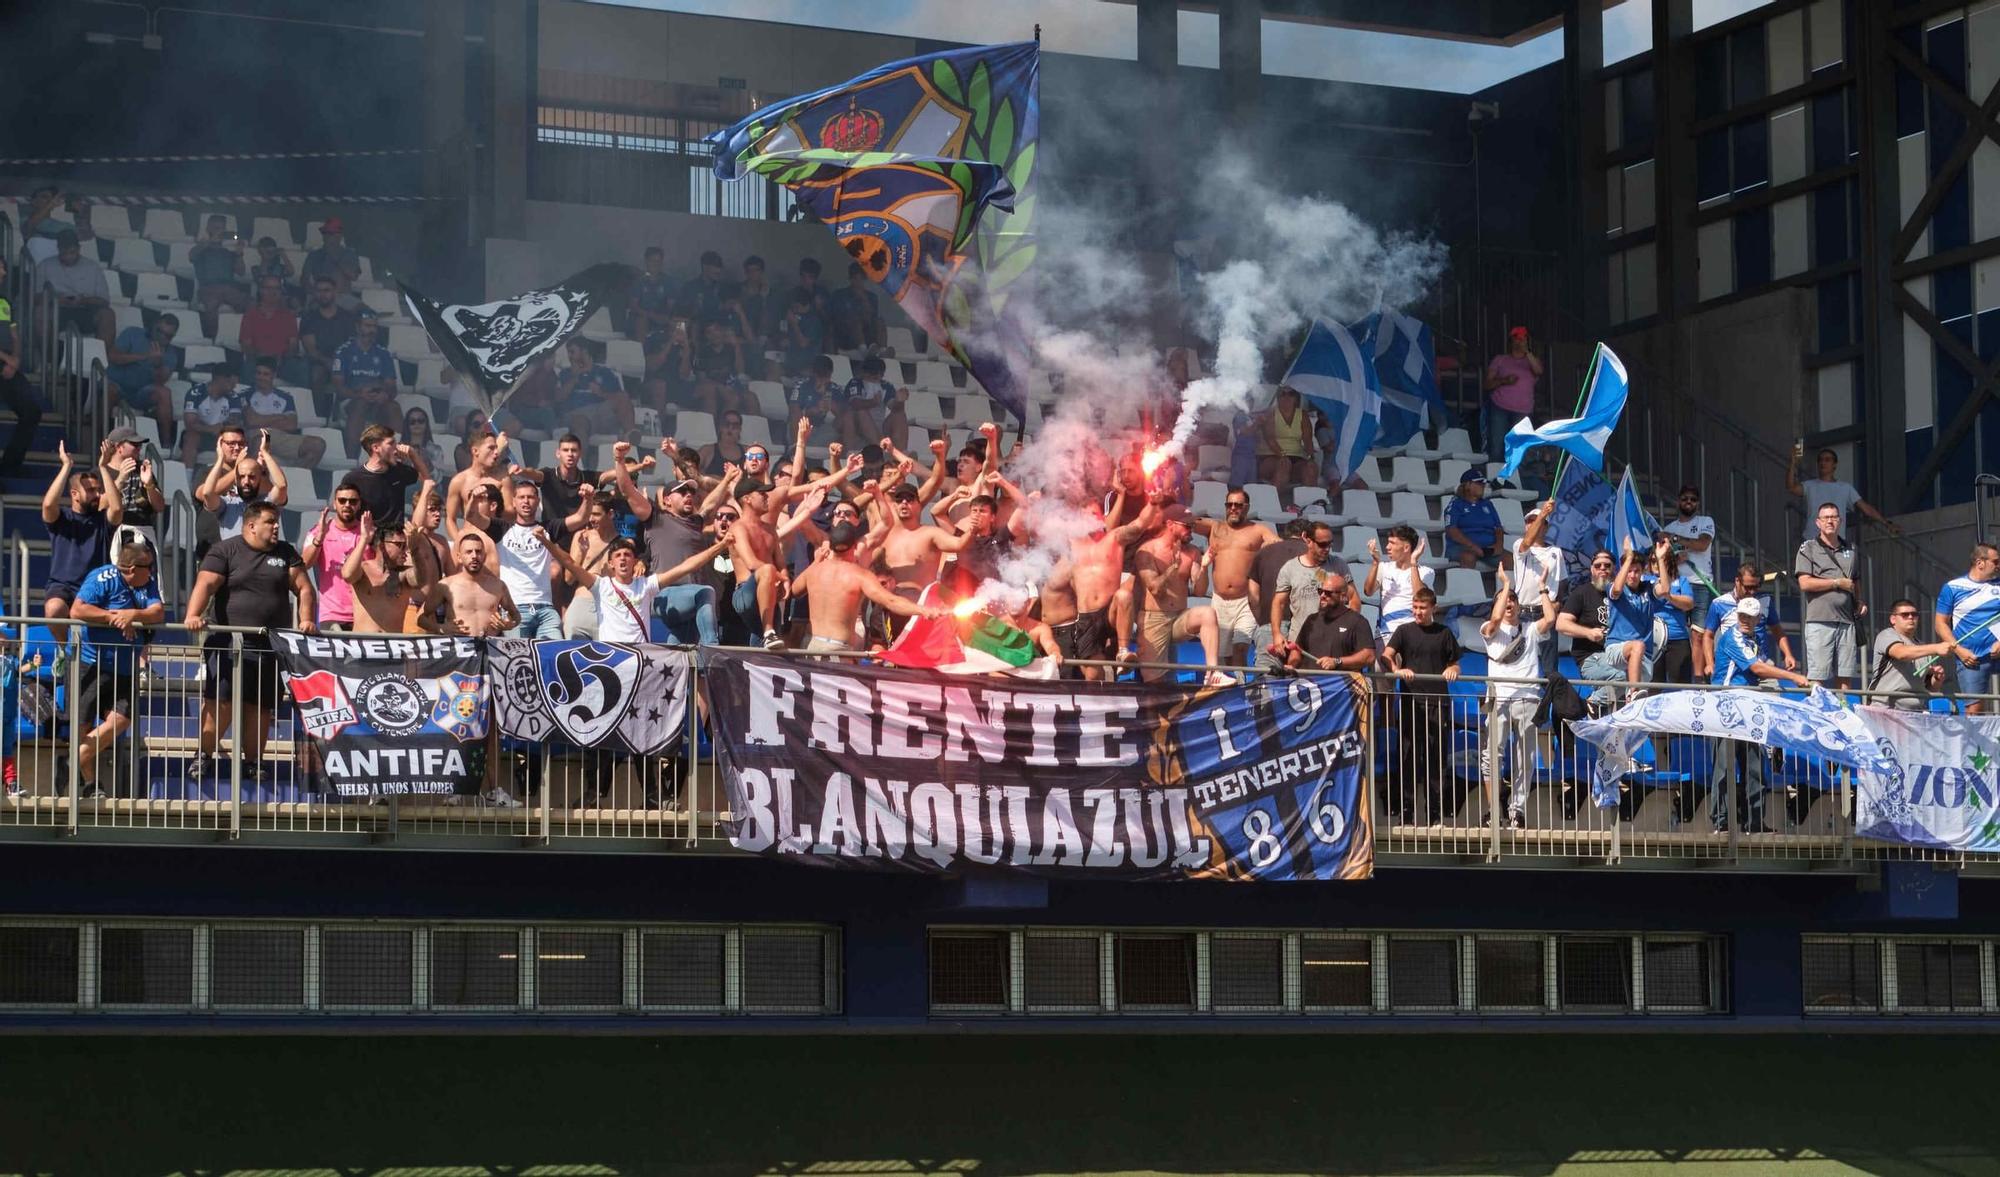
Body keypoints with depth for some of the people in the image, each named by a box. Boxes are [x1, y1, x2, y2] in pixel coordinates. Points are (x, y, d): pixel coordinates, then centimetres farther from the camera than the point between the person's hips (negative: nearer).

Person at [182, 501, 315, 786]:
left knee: (260, 706, 6)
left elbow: (304, 588, 11)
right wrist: (193, 615, -26)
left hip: (272, 645, 4)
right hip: (231, 642, -4)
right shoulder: (226, 551, 1)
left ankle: (252, 763, 13)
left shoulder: (286, 554, 15)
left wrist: (306, 620, -6)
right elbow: (205, 584, -11)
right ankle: (202, 757, -2)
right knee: (219, 700, -10)